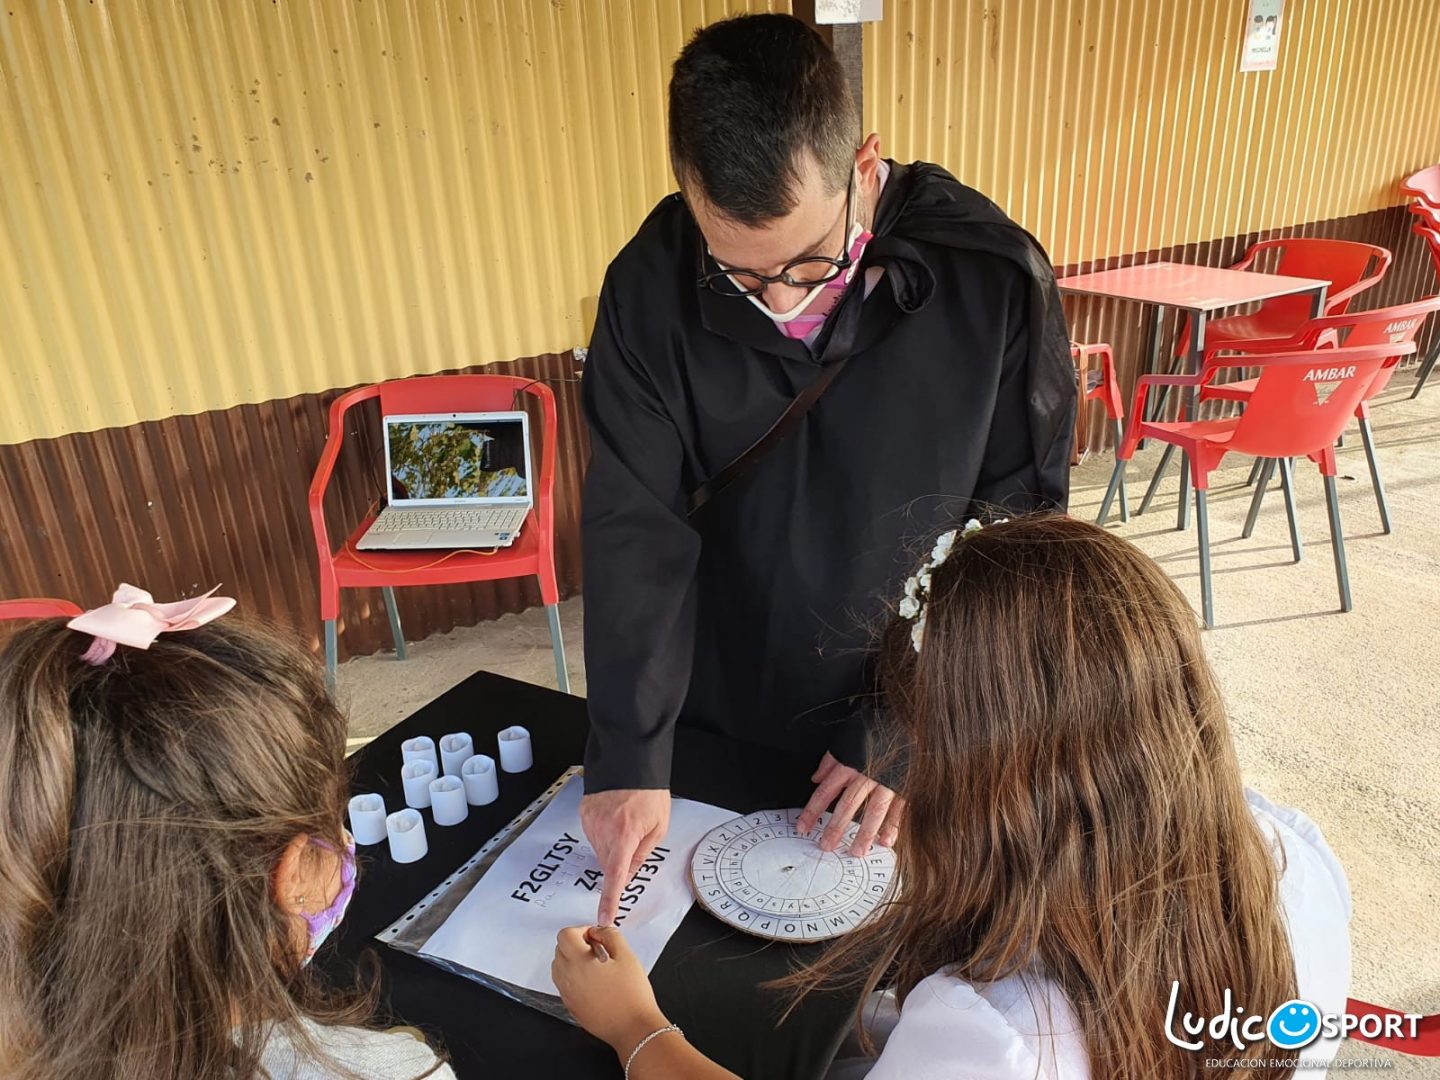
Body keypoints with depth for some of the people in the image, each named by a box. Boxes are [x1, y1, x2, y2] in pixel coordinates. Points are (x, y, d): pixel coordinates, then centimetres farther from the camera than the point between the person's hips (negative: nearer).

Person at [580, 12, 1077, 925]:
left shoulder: (994, 277, -20)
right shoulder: (654, 283, -16)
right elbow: (635, 528, -15)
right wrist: (629, 754, -19)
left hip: (927, 742, -1)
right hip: (718, 733, 2)